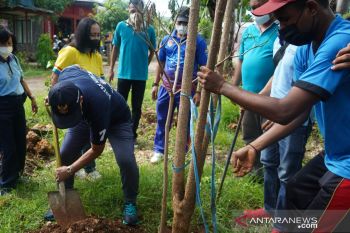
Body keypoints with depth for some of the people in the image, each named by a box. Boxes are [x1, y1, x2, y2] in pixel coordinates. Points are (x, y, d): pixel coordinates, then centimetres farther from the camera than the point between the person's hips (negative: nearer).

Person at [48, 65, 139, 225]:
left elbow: (96, 150, -28)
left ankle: (130, 202, 3)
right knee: (64, 155, -4)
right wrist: (53, 97, -8)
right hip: (87, 116, 6)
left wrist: (70, 170, -21)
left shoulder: (97, 106, -46)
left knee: (126, 160, -24)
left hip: (116, 119, -5)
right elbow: (75, 67, -2)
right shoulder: (65, 76, -32)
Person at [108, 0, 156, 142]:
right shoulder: (121, 26, -3)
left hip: (141, 75, 0)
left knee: (137, 107, 10)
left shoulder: (149, 29, -4)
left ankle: (132, 135, 23)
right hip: (123, 73, 0)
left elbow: (152, 51, 9)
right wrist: (111, 69, 7)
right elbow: (115, 48, 7)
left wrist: (144, 65, 4)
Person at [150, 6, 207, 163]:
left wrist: (199, 91, -14)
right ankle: (158, 150, 28)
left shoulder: (198, 41, -8)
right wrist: (155, 84, 9)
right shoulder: (167, 39, 4)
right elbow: (161, 63, 13)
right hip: (166, 88, 4)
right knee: (162, 121, 13)